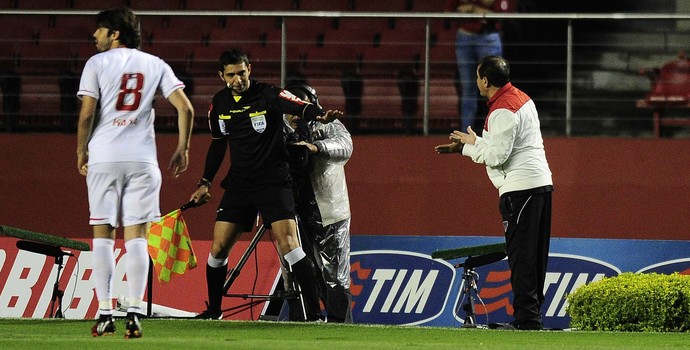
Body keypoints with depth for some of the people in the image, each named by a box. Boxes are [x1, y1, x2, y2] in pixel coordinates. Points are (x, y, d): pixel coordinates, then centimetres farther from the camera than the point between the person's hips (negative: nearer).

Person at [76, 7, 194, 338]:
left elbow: (86, 115, -7)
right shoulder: (155, 65, 9)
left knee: (102, 234, 4)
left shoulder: (97, 63, 0)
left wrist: (81, 150, 8)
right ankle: (134, 315, -5)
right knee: (136, 236, 2)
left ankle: (105, 314, -1)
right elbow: (185, 109, 1)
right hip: (142, 159, 2)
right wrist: (182, 150, 11)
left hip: (103, 158, -2)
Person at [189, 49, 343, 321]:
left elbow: (300, 107, -28)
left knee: (288, 244, -19)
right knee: (218, 249, 3)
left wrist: (320, 115, -50)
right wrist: (205, 183, 17)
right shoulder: (219, 103, 6)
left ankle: (314, 312, -17)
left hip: (274, 182, -5)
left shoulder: (269, 95, -11)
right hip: (239, 184, 5)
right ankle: (213, 311, 22)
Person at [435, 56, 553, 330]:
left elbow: (496, 156, -19)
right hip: (540, 183, 10)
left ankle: (526, 317, -10)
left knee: (521, 255, -9)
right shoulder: (521, 99, 16)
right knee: (535, 254, 11)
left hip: (520, 188, -10)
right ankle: (531, 315, 16)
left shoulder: (503, 111, -15)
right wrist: (466, 146, 21)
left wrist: (472, 144, -2)